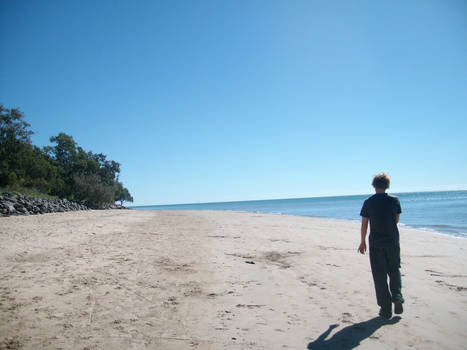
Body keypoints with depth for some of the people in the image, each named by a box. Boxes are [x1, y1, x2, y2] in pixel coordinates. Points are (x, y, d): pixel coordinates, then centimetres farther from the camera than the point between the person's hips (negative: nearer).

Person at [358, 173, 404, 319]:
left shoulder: (368, 202, -6)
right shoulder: (394, 200, -3)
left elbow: (364, 225, -3)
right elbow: (396, 220, 8)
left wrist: (363, 242, 7)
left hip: (376, 243, -1)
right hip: (392, 241, 1)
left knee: (380, 275, 6)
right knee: (394, 270, 21)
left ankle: (386, 309, 9)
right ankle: (397, 297, 4)